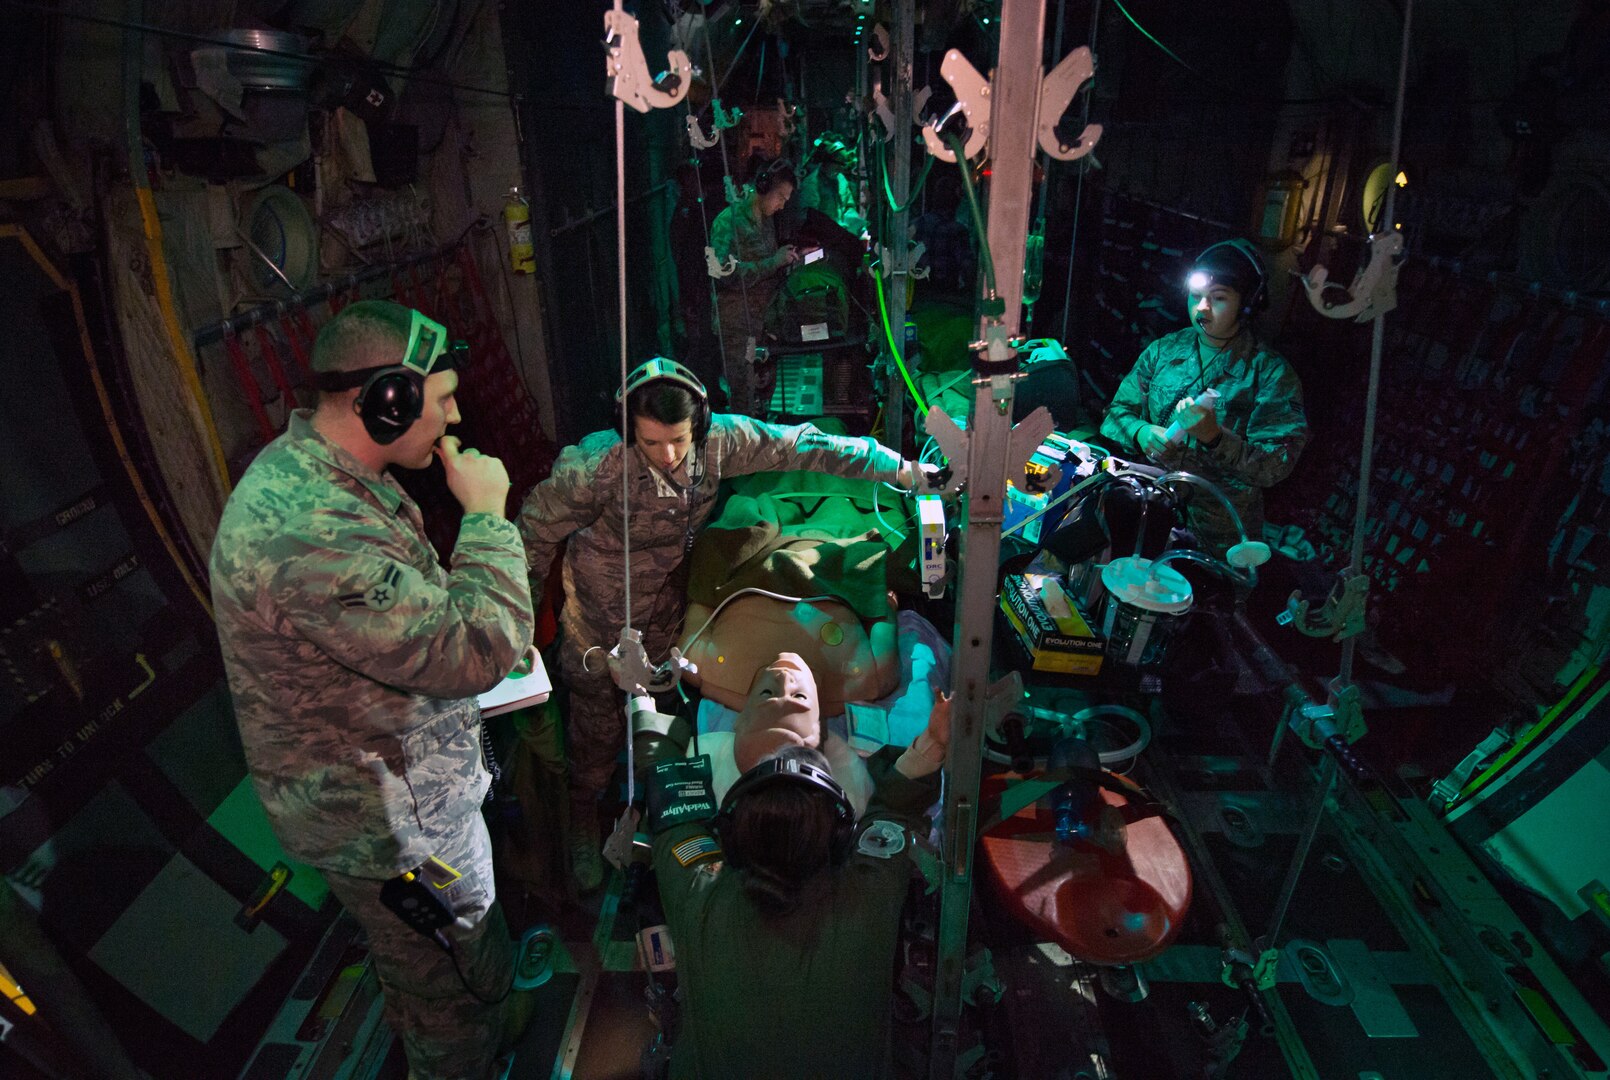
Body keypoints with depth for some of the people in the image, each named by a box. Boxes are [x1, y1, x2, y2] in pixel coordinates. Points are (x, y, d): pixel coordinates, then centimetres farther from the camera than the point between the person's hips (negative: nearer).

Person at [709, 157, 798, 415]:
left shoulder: (767, 219, 14)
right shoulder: (729, 220, -12)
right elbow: (727, 273, -24)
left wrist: (789, 257, 6)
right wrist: (775, 261, -21)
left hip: (764, 317, 8)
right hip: (736, 323, -8)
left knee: (766, 384, 12)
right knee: (744, 391, -6)